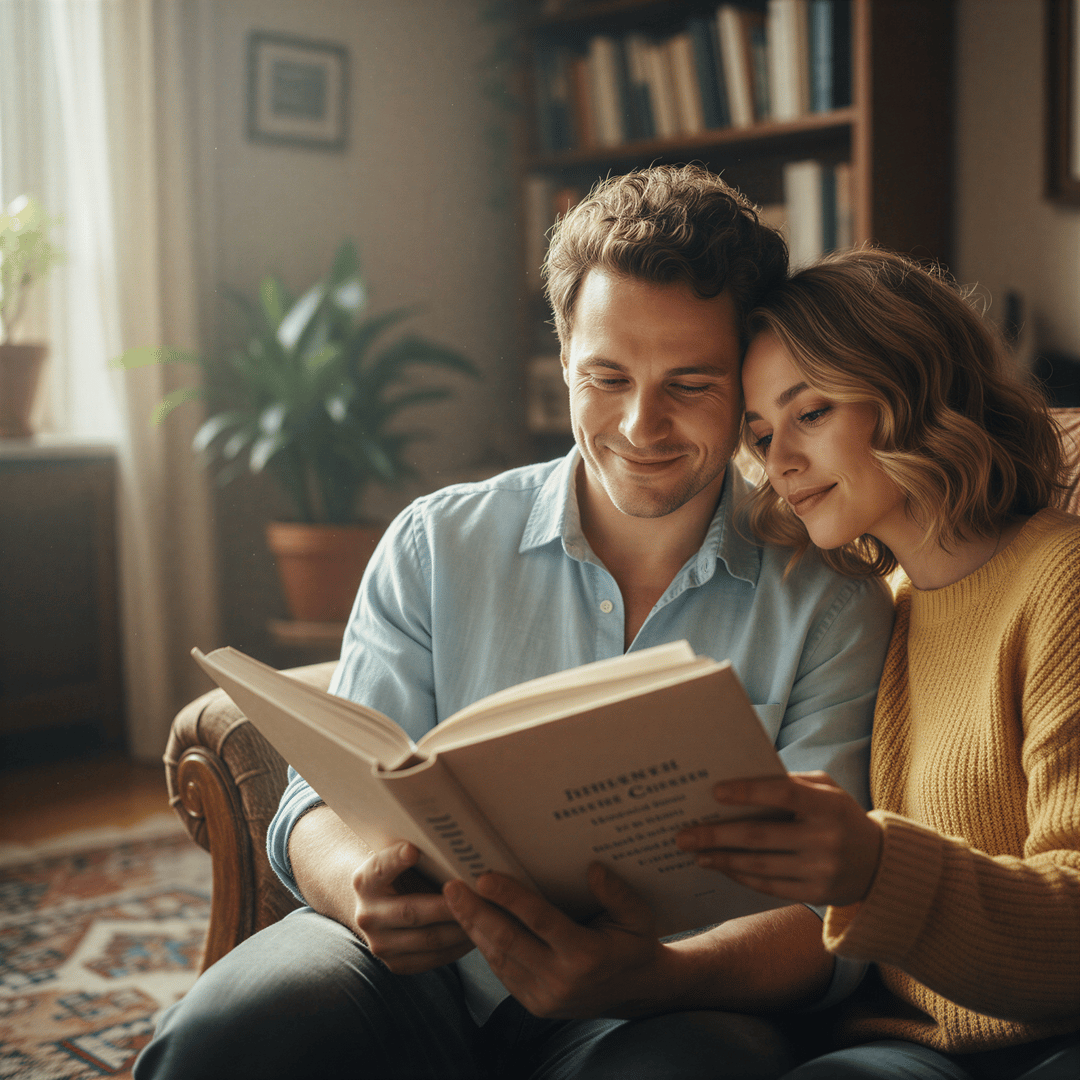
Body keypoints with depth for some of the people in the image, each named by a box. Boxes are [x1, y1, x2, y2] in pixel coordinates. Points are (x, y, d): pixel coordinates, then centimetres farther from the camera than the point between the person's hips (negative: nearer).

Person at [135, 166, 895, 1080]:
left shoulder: (834, 604, 0)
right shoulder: (435, 548, 6)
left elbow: (828, 908, -6)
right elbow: (329, 800, 4)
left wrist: (652, 977, -28)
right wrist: (363, 889, -22)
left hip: (669, 1002, -1)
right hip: (425, 968, 2)